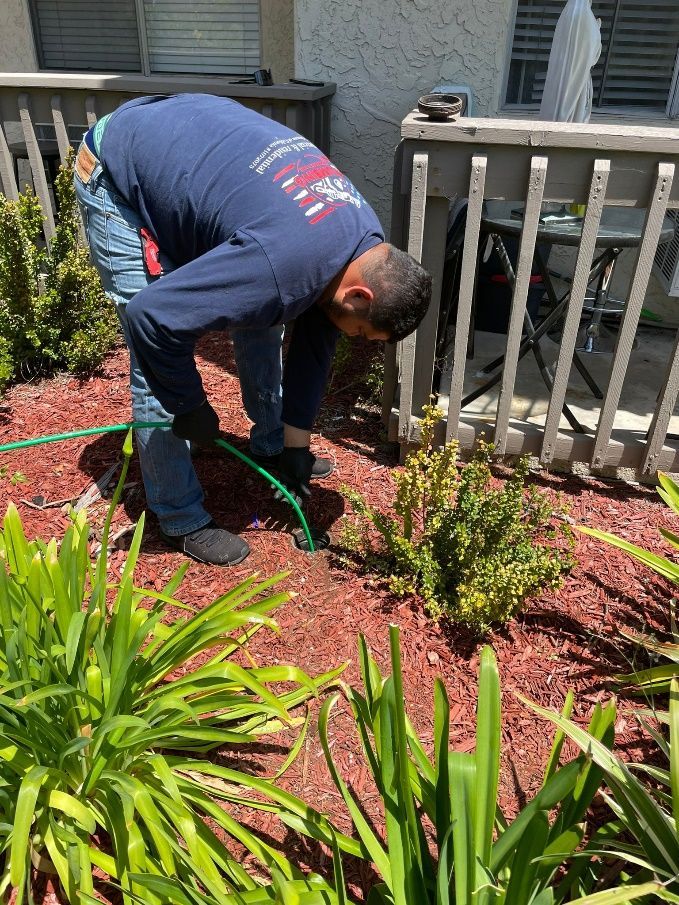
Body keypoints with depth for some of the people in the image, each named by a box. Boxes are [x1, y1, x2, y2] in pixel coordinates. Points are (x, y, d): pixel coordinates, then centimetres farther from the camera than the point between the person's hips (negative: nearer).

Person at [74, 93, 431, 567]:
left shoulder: (367, 239, -9)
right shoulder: (282, 265, -37)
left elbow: (315, 344, 0)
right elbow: (152, 317, -35)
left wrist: (296, 443, 3)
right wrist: (190, 406, -18)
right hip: (118, 177, -8)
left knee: (261, 318, 11)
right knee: (157, 373, -11)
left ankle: (270, 446, 31)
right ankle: (182, 521, 7)